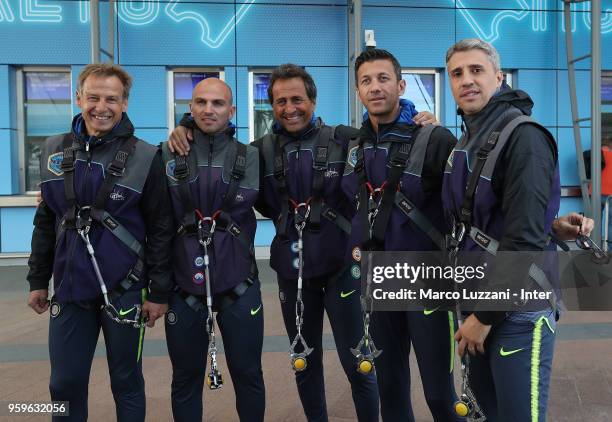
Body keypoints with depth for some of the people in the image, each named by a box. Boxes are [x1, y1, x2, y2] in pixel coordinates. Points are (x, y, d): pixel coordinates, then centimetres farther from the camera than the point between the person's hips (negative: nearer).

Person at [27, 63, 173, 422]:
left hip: (125, 290, -3)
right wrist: (38, 280, 12)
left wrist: (159, 292, -7)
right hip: (69, 288, 4)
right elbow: (46, 222, 12)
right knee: (65, 384, 11)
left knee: (126, 382, 11)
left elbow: (161, 229, -7)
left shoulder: (145, 157, -9)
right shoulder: (55, 152, 4)